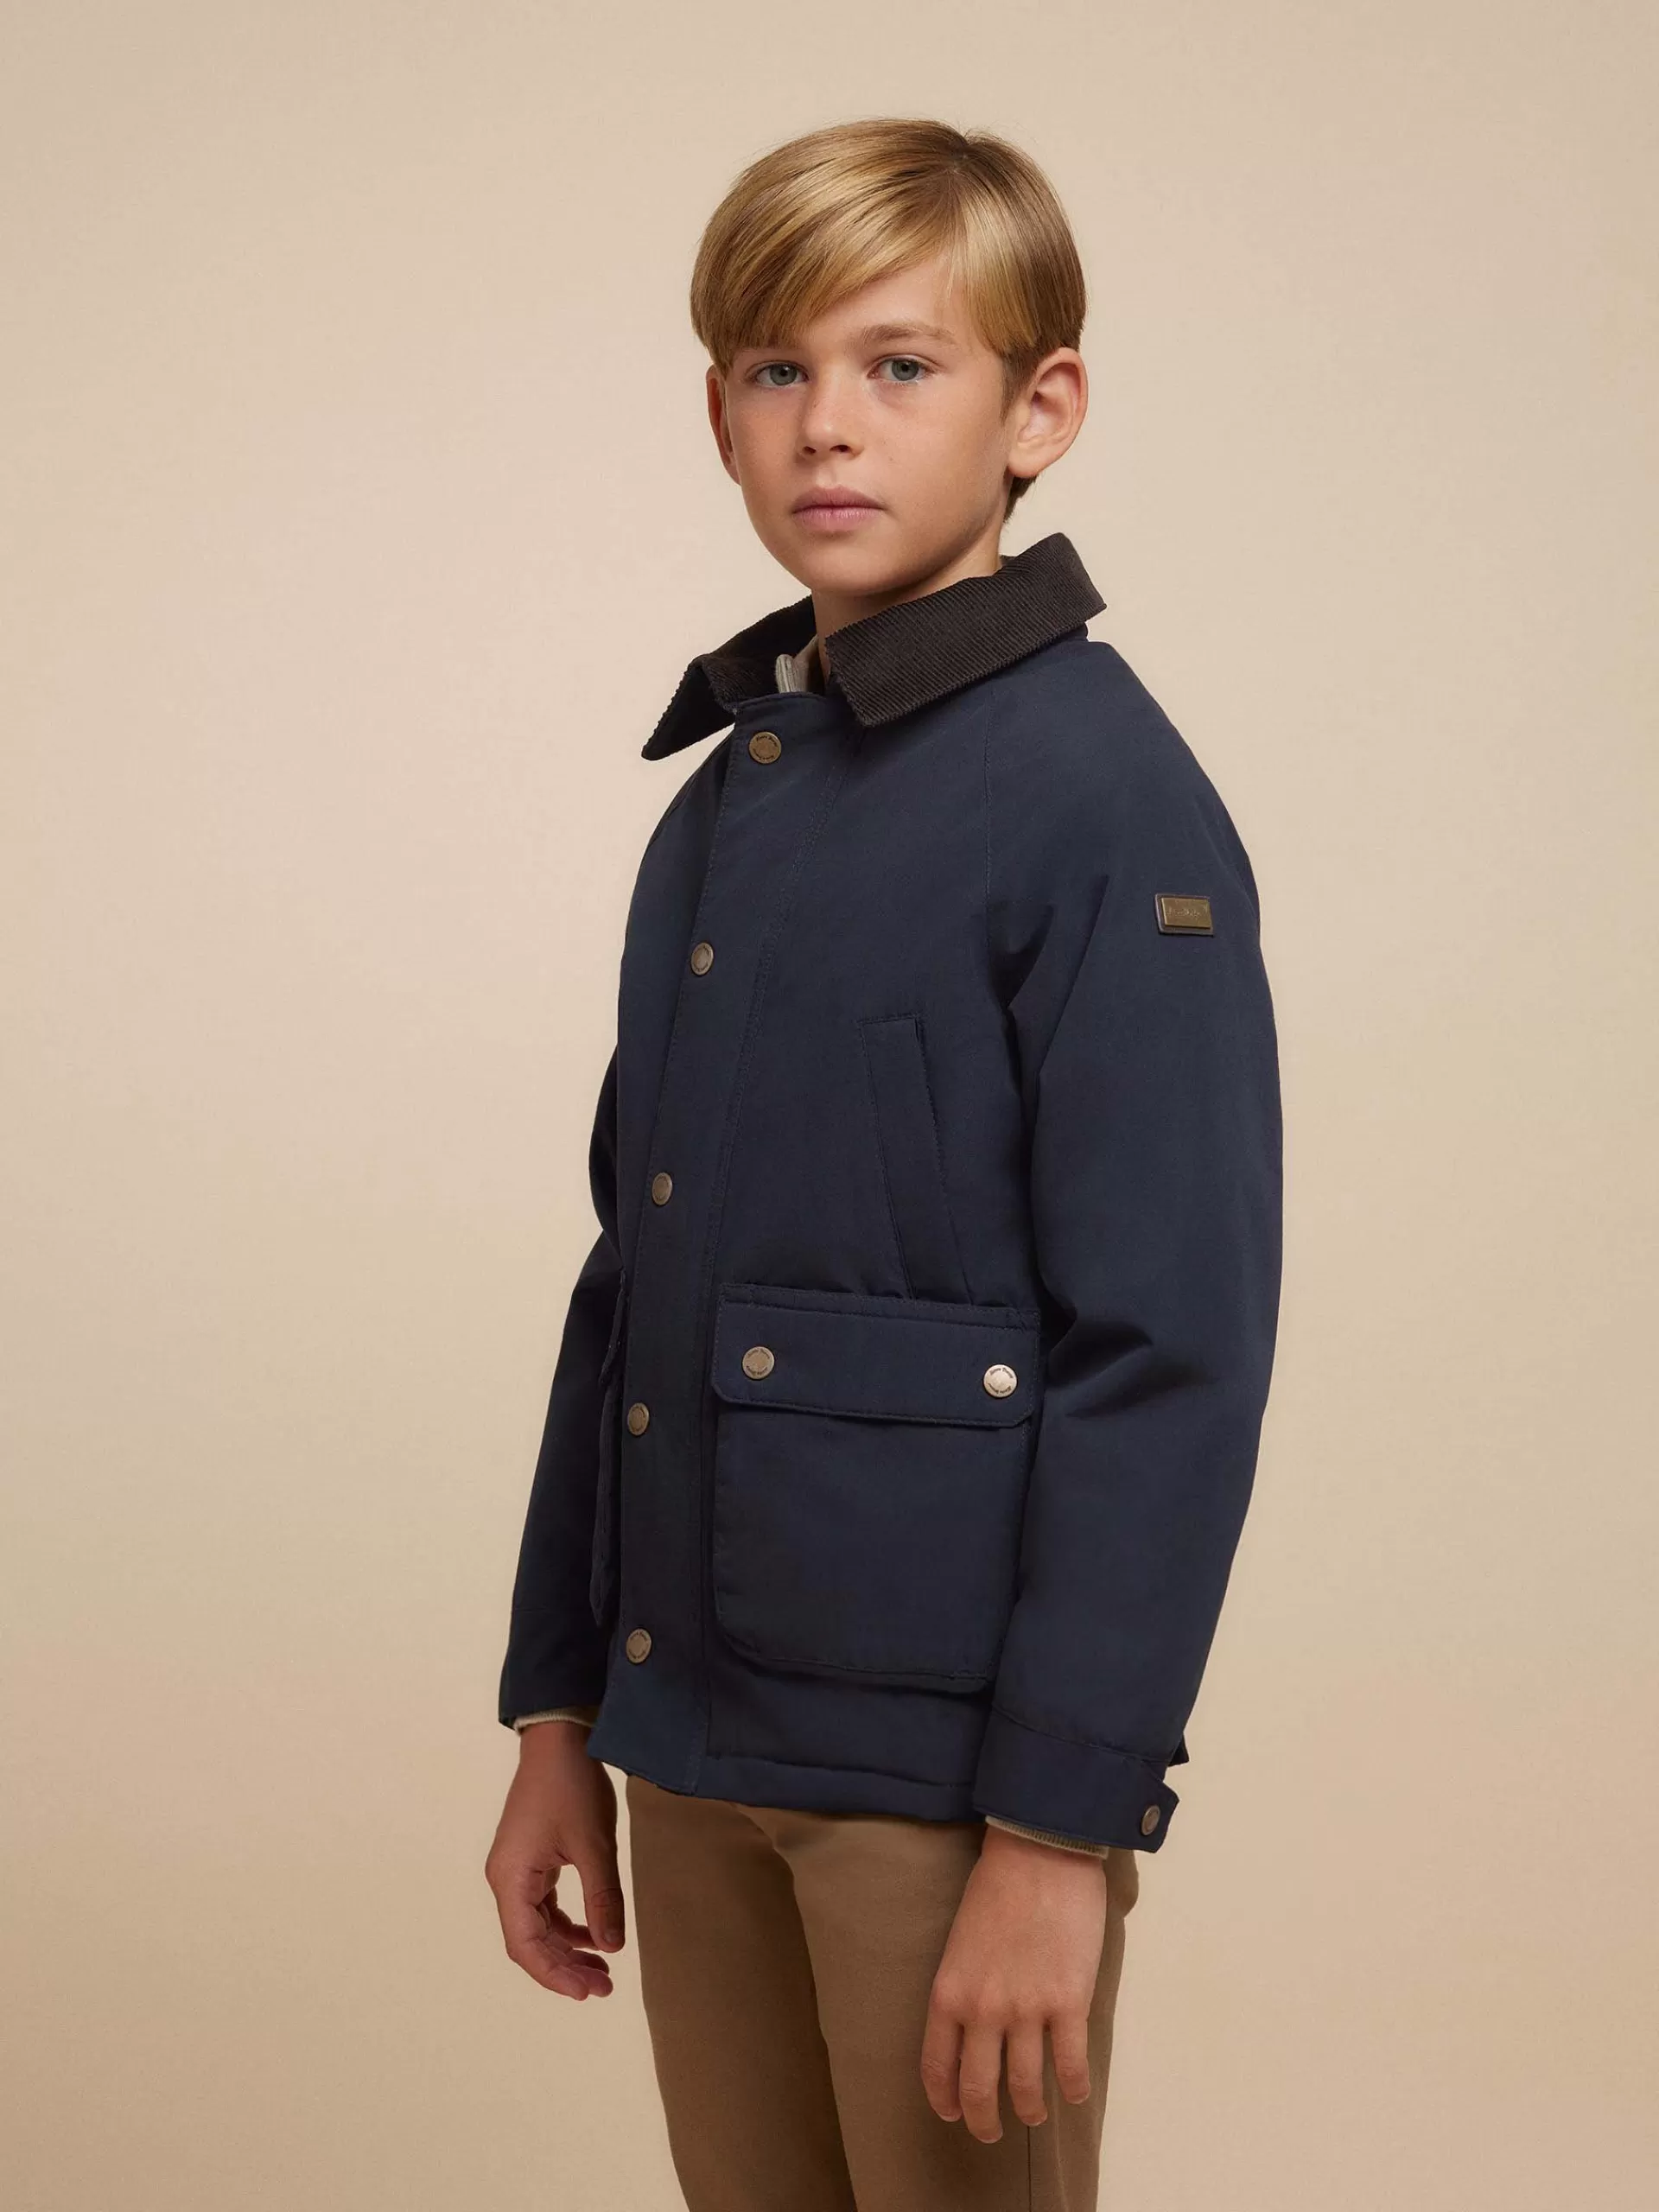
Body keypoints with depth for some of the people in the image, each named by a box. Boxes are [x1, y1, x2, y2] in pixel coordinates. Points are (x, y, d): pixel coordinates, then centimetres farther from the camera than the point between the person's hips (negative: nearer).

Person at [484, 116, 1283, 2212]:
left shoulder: (1106, 802, -12)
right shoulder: (722, 800, 10)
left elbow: (1171, 1352, -16)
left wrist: (1061, 1825, -17)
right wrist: (557, 1719, 13)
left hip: (952, 1763, -7)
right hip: (694, 1737, 7)